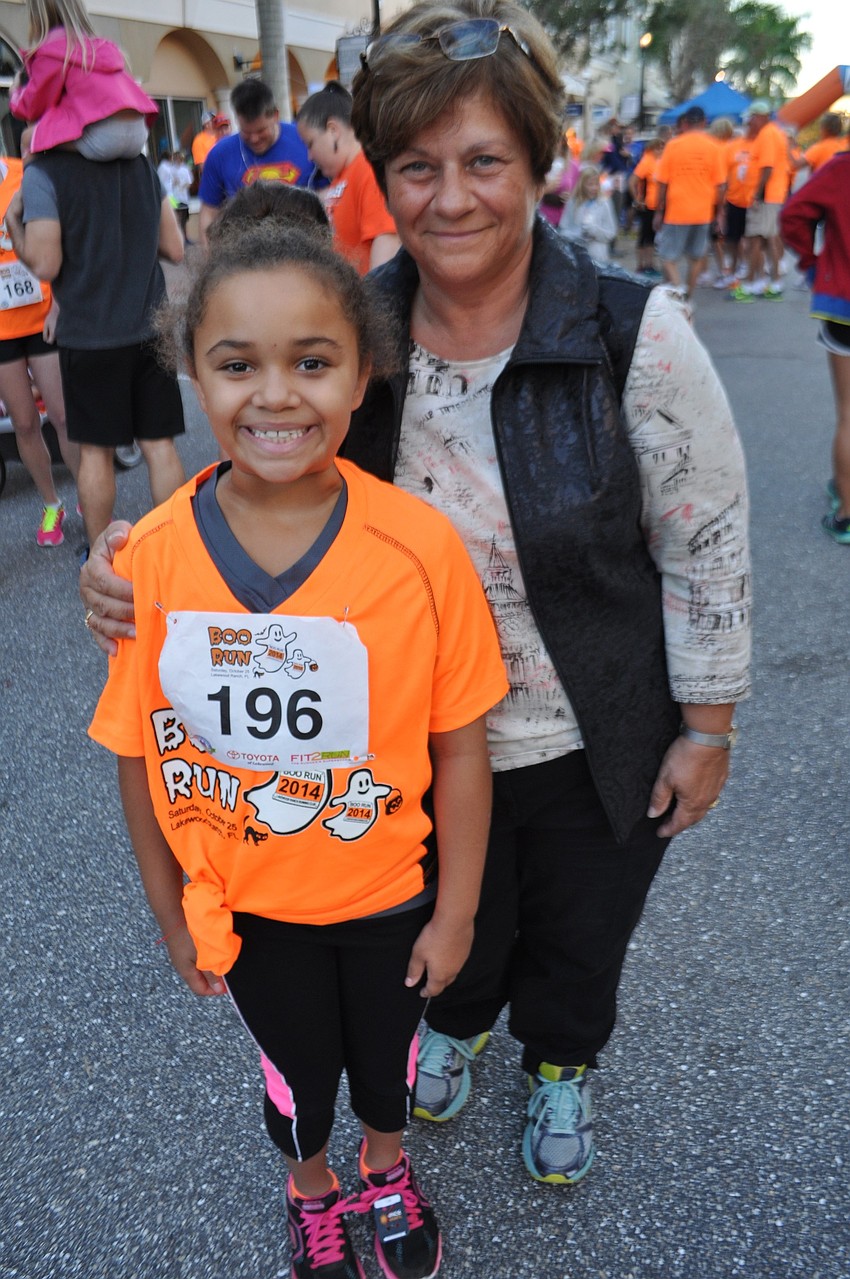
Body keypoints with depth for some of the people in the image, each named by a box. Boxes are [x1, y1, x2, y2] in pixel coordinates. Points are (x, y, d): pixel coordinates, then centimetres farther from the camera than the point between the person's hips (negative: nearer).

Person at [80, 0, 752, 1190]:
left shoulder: (636, 338, -21)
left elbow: (707, 547, -12)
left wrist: (707, 731, -7)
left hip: (595, 750, -1)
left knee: (579, 934, 24)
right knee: (451, 920, 28)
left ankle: (562, 1065, 59)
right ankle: (457, 1020, 64)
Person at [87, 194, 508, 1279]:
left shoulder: (422, 549, -24)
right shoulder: (151, 558, -21)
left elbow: (459, 748, -14)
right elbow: (141, 755, -9)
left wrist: (455, 912, -6)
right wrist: (172, 915, 1)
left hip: (390, 893, 0)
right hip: (244, 905, 1)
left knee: (387, 1055, 28)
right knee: (295, 1073, 27)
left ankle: (386, 1167, 63)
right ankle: (311, 1191, 61)